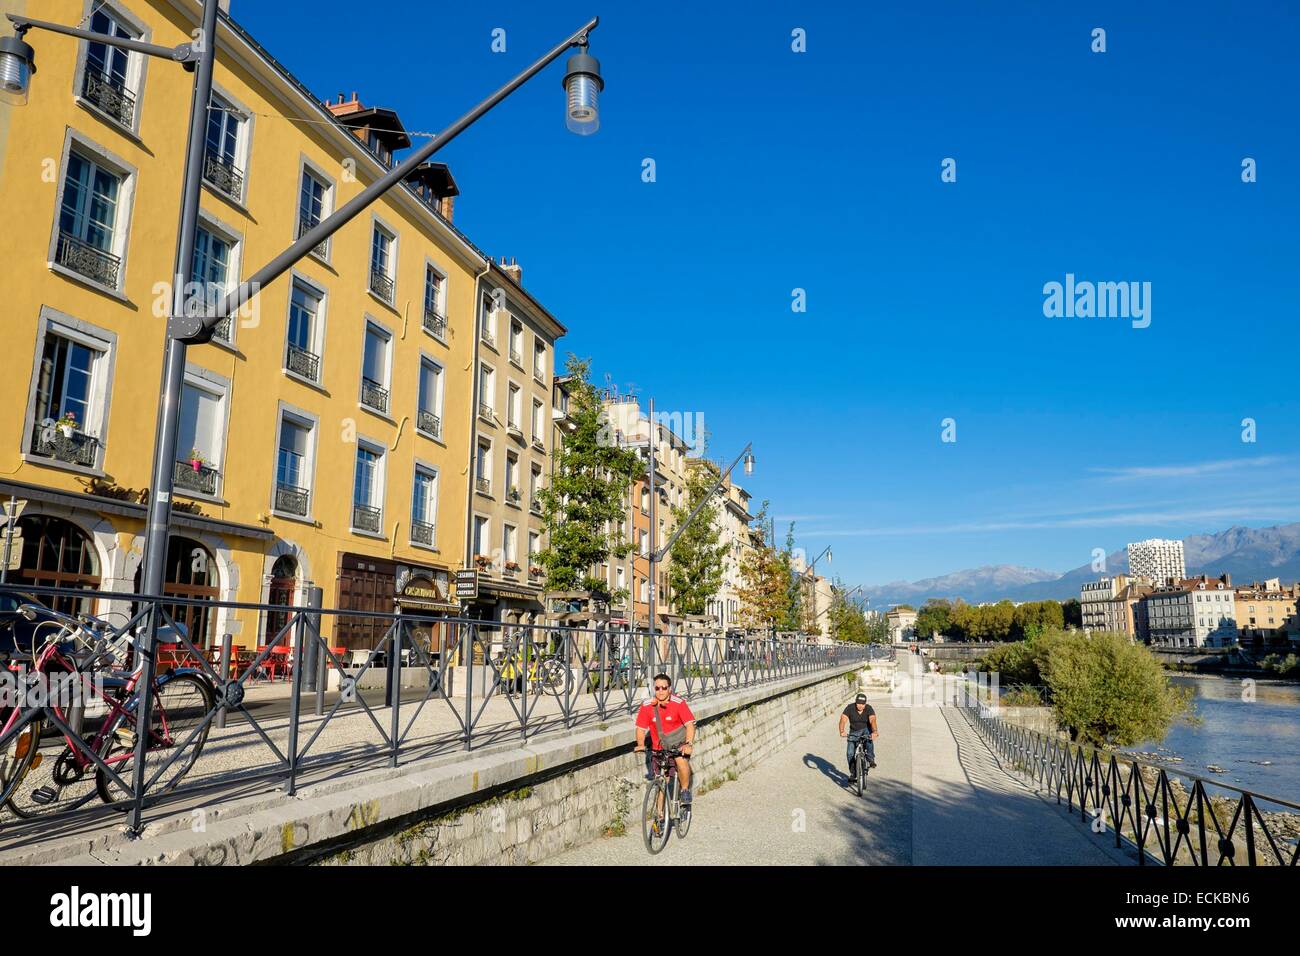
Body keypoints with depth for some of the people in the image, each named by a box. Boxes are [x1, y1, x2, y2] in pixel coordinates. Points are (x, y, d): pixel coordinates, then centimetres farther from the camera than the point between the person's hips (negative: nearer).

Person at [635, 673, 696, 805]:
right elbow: (640, 729, -5)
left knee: (682, 761, -32)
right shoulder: (647, 706, -10)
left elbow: (690, 724, -22)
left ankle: (685, 790, -5)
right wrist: (641, 744, -23)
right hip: (659, 747, 3)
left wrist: (688, 744, -36)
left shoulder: (679, 703, -17)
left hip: (678, 744, -2)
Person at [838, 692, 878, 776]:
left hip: (866, 730, -1)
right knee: (850, 754, -10)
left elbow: (872, 720, -33)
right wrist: (842, 731, -46)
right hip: (854, 732, 1)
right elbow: (843, 720, -27)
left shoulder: (869, 708, -18)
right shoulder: (850, 708, -17)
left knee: (869, 738, -36)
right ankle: (852, 773, 7)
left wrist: (875, 731, -53)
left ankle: (870, 759, -29)